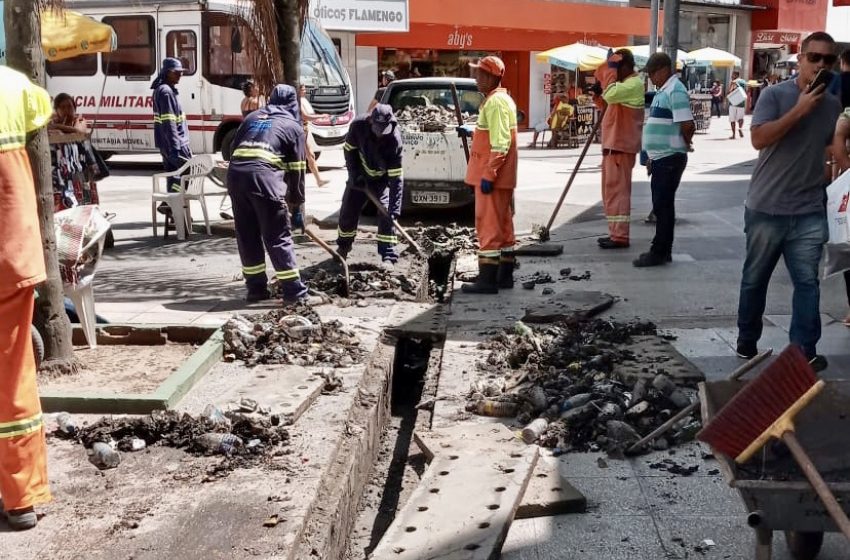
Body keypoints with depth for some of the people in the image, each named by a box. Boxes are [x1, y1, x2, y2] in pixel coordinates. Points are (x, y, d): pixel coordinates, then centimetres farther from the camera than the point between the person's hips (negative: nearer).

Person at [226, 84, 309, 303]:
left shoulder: (252, 117, 28)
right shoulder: (293, 126, 15)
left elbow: (235, 148, 22)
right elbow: (296, 170, 12)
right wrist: (297, 206, 16)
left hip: (235, 173, 5)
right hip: (264, 177, -4)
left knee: (247, 236, 13)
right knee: (279, 236, 1)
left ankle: (256, 288, 19)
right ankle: (293, 290, 3)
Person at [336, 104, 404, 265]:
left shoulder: (394, 139, -34)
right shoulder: (358, 125, -27)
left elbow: (396, 177, -34)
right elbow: (349, 149, -7)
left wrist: (395, 208, -39)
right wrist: (355, 174, -16)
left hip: (382, 178, -2)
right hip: (360, 175, 3)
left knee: (386, 213, -16)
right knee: (348, 211, 7)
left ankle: (388, 257, -11)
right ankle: (343, 247, 31)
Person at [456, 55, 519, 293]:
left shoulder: (495, 102, -17)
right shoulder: (502, 99, 15)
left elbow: (500, 144, -23)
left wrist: (488, 175, -24)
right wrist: (472, 132, 20)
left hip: (491, 177, -10)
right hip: (502, 177, 10)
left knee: (489, 225, -7)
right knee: (503, 225, 13)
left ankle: (487, 280, -6)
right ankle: (505, 276, 21)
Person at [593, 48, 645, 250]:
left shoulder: (634, 84, -14)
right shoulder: (625, 83, 20)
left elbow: (611, 94, -31)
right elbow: (609, 104, 24)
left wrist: (610, 69, -19)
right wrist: (598, 96, 6)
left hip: (621, 146, -11)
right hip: (613, 144, 11)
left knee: (617, 190, -11)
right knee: (611, 190, 13)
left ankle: (620, 236, -10)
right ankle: (616, 233, 19)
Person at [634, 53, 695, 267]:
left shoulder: (675, 91, -16)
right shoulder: (663, 91, 16)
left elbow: (687, 125, -24)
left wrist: (683, 145, -5)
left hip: (669, 159, -10)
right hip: (660, 158, 10)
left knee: (663, 205, -5)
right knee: (661, 205, 13)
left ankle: (660, 252, -1)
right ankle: (662, 251, 19)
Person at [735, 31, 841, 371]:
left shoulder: (833, 105, 7)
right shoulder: (775, 95, -8)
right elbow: (759, 139, -19)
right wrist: (799, 110, -22)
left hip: (809, 212, 3)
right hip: (766, 208, -3)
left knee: (807, 281, -2)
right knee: (755, 278, 11)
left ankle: (805, 350, 0)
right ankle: (747, 340, 25)